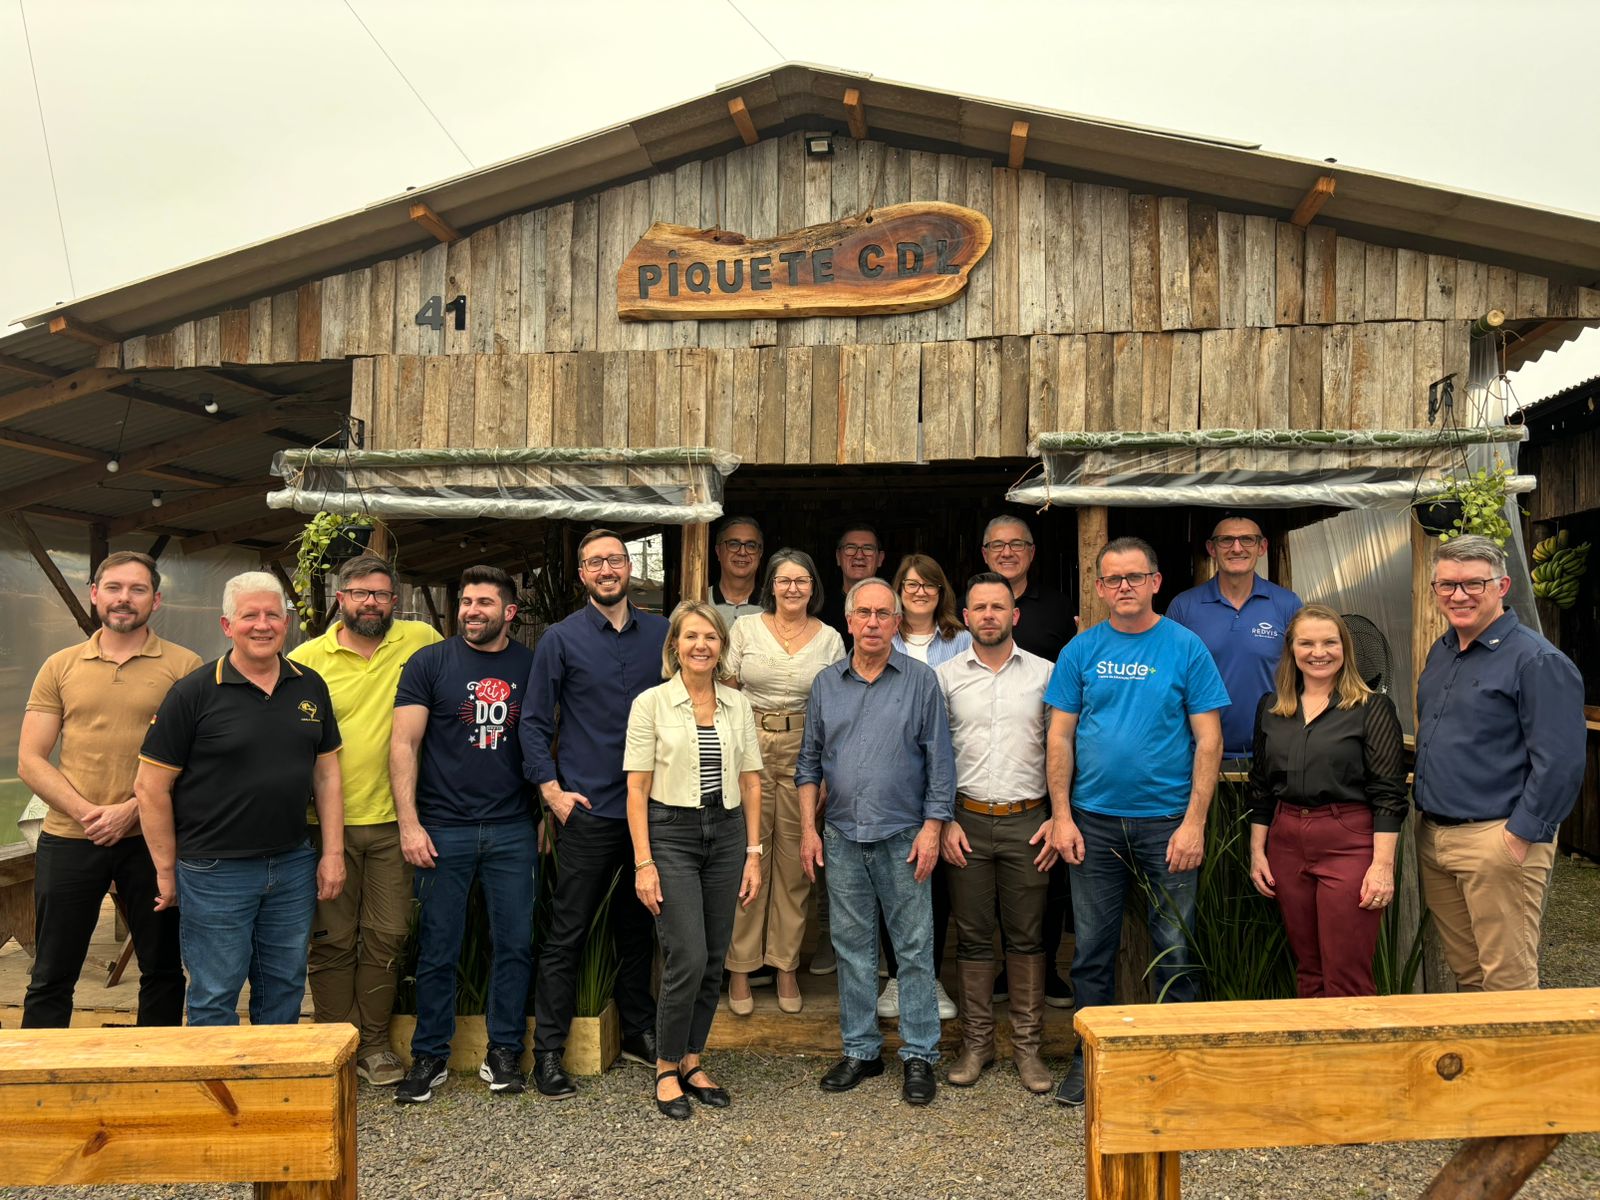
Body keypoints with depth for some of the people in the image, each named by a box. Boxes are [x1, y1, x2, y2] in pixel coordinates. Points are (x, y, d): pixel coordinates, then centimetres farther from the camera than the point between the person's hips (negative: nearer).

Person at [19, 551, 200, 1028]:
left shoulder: (184, 666, -1)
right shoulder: (61, 667, 7)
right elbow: (30, 760, 4)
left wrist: (133, 809, -15)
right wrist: (85, 811, -11)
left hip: (151, 838, -1)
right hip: (69, 840, 2)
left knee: (162, 970, 11)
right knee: (51, 977, 9)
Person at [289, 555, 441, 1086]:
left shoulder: (420, 640, 1)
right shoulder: (306, 658, -2)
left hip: (392, 821, 1)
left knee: (386, 937, 8)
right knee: (333, 939, 6)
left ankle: (373, 1043, 22)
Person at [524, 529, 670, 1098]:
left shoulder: (660, 633, 7)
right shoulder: (562, 638, -1)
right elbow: (535, 723, 0)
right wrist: (552, 791, -8)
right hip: (588, 811, -3)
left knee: (638, 926, 15)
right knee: (567, 934, 1)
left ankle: (639, 1030, 29)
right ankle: (548, 1051, 11)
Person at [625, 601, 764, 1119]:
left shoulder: (738, 705, 7)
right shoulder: (651, 703, -5)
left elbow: (750, 782, 9)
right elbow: (637, 789, -6)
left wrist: (753, 852, 5)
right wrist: (643, 862, -10)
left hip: (726, 834, 4)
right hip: (671, 834, -4)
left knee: (713, 961, 8)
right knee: (688, 959, -9)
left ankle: (692, 1061, 25)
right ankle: (667, 1068, 11)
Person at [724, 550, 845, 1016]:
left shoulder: (830, 640, 6)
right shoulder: (744, 629, 3)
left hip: (804, 751, 1)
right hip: (748, 748, -1)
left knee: (795, 861, 6)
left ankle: (786, 965, 19)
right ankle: (740, 967, 12)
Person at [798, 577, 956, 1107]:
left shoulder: (920, 680, -1)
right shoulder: (826, 683, 7)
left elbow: (940, 760, -2)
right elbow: (810, 761, 12)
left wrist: (932, 827, -9)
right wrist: (808, 828, 5)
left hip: (903, 837, -3)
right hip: (843, 838, 3)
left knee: (915, 948, 2)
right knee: (852, 947, 10)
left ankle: (919, 1056, 12)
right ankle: (860, 1050, 21)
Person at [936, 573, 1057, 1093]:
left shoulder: (1044, 674, 4)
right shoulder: (945, 676, 4)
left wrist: (1058, 817, -2)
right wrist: (944, 820, -1)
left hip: (1027, 820, 0)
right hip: (967, 820, 0)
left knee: (1026, 935, 5)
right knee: (973, 935, 7)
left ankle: (1027, 1044, 16)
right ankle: (976, 1041, 18)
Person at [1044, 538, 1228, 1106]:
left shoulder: (1186, 648, -2)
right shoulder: (1081, 651, 4)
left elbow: (1209, 740, -3)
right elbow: (1060, 737, 5)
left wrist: (1194, 822, -10)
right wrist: (1061, 816, -2)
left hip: (1168, 821, -2)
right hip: (1094, 822, 2)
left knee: (1174, 950, 8)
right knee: (1092, 949, 10)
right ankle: (1090, 1055, 24)